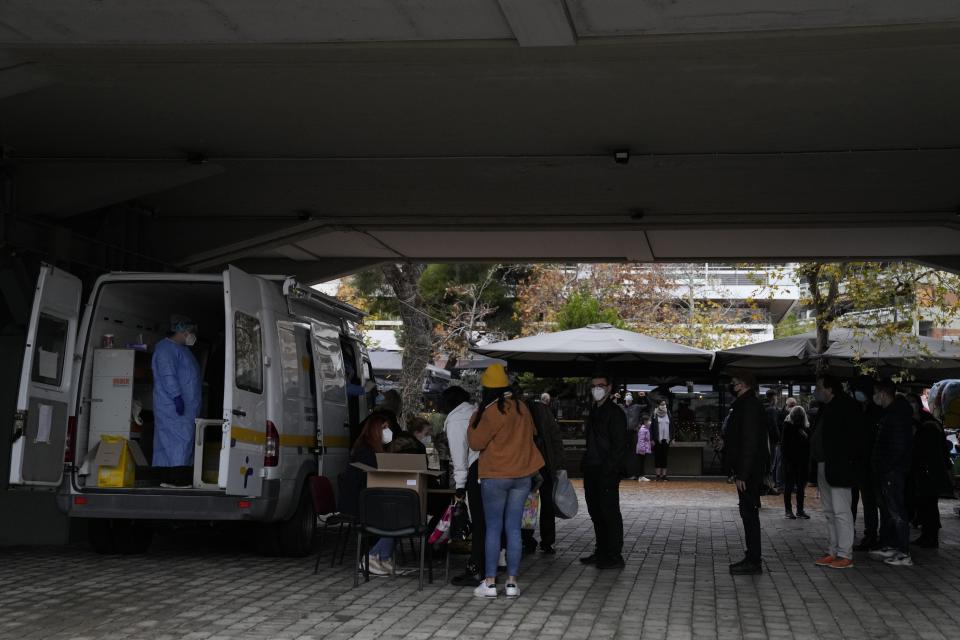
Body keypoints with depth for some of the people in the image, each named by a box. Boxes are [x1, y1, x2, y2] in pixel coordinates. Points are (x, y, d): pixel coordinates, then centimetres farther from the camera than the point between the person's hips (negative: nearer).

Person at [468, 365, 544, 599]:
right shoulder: (521, 407, 5)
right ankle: (512, 582, 6)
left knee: (493, 529, 1)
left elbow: (476, 443, -9)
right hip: (523, 475, 5)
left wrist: (473, 422, 3)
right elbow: (531, 432, 20)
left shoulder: (492, 412, -15)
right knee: (514, 529, 7)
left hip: (496, 476, -5)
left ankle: (490, 582, 1)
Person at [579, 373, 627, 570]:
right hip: (592, 472, 9)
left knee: (610, 513, -5)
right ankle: (601, 552, 21)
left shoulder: (614, 413, -9)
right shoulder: (594, 411, 17)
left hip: (607, 472, -9)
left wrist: (608, 470, -19)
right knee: (596, 513, 13)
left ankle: (614, 557, -1)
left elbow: (619, 446, -14)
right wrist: (586, 464, 12)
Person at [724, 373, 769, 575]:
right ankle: (752, 558, 20)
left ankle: (753, 562, -4)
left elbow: (749, 442, -22)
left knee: (749, 513, -7)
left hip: (749, 470, -10)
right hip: (749, 470, 10)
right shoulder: (746, 404, 16)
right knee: (749, 513, 14)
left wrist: (742, 474, -23)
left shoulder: (749, 406, -16)